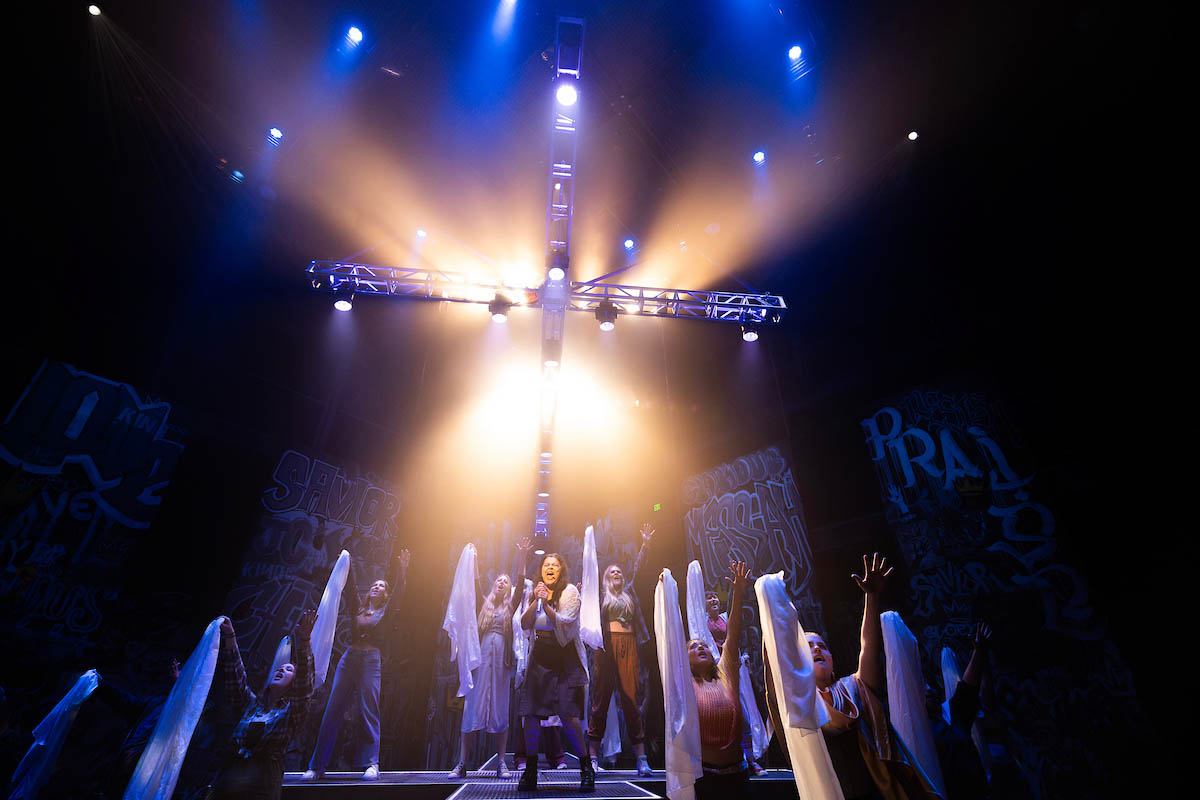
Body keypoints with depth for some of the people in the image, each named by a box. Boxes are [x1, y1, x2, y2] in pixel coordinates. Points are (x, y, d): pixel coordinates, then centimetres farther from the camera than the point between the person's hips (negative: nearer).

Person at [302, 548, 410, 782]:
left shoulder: (385, 612, 11)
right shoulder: (357, 608, 18)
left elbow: (398, 594, -6)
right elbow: (349, 588, 8)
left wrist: (402, 572, -19)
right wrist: (347, 567, 0)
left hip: (371, 660, -3)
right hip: (349, 657, 3)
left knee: (369, 712, -6)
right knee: (333, 710, 0)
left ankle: (371, 764, -2)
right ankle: (317, 766, 10)